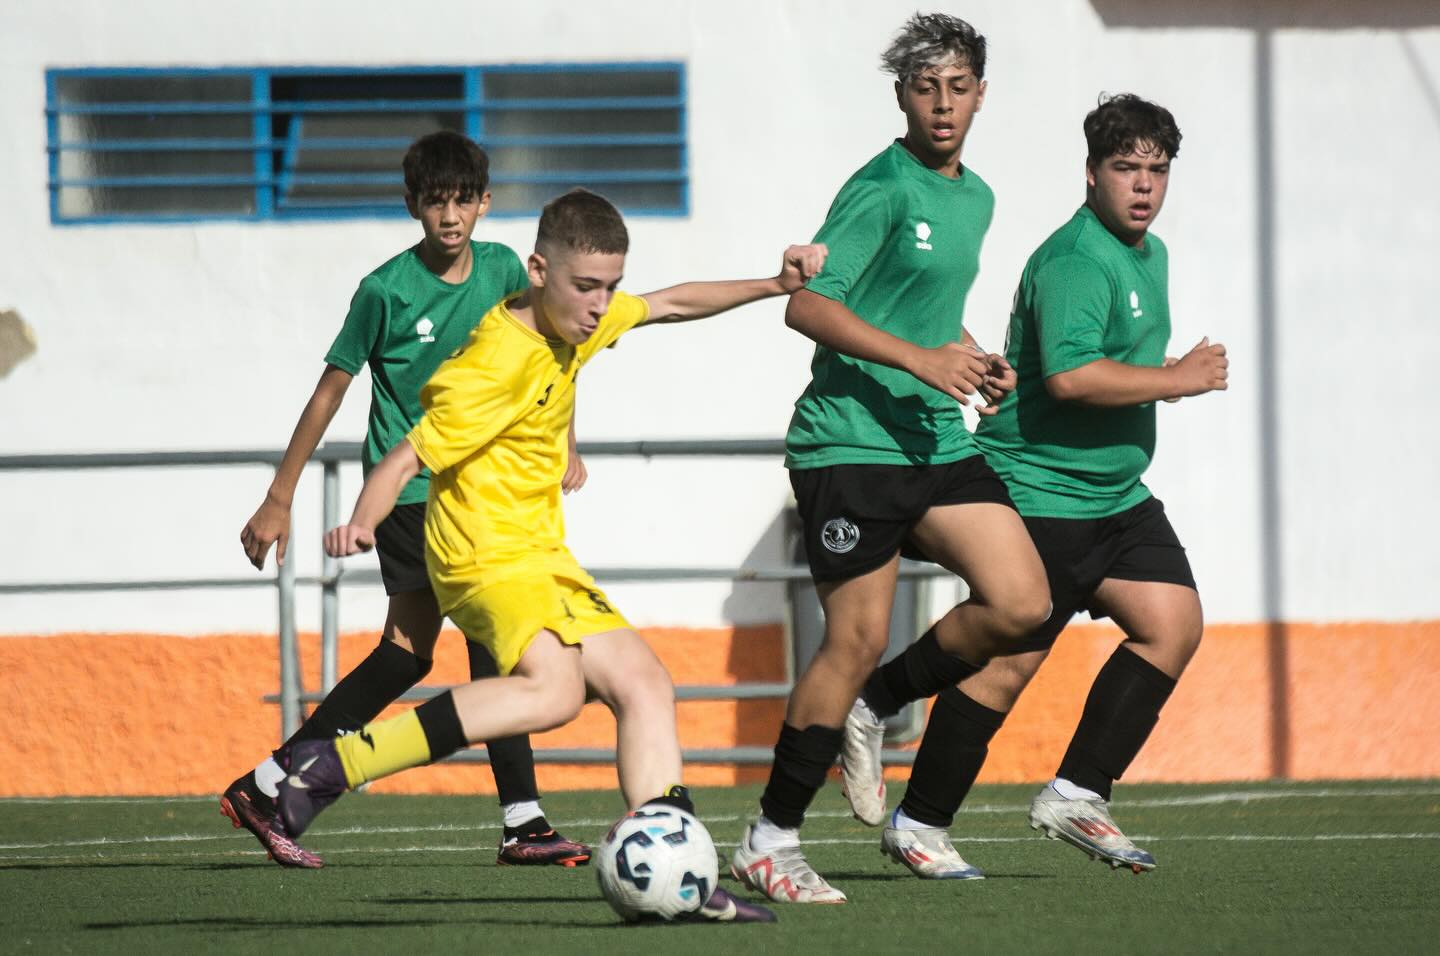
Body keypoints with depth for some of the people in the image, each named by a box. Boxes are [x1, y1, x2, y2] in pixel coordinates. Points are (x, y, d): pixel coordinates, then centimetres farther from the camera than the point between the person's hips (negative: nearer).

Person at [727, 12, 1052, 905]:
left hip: (940, 442, 8)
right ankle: (770, 841, 3)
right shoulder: (883, 187, -10)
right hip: (852, 440, -8)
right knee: (858, 639, -8)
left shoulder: (976, 198, 17)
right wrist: (920, 358, -23)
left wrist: (974, 363, 11)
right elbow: (808, 304, -17)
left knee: (1022, 604, -8)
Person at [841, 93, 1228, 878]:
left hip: (1115, 493, 9)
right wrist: (1179, 379, -23)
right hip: (1039, 493, -9)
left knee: (1175, 623, -6)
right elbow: (1070, 373, -32)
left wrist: (1167, 377, 11)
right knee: (1010, 658, -6)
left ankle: (1075, 797, 0)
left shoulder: (1150, 255, 15)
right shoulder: (1075, 261, -18)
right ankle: (918, 823, 8)